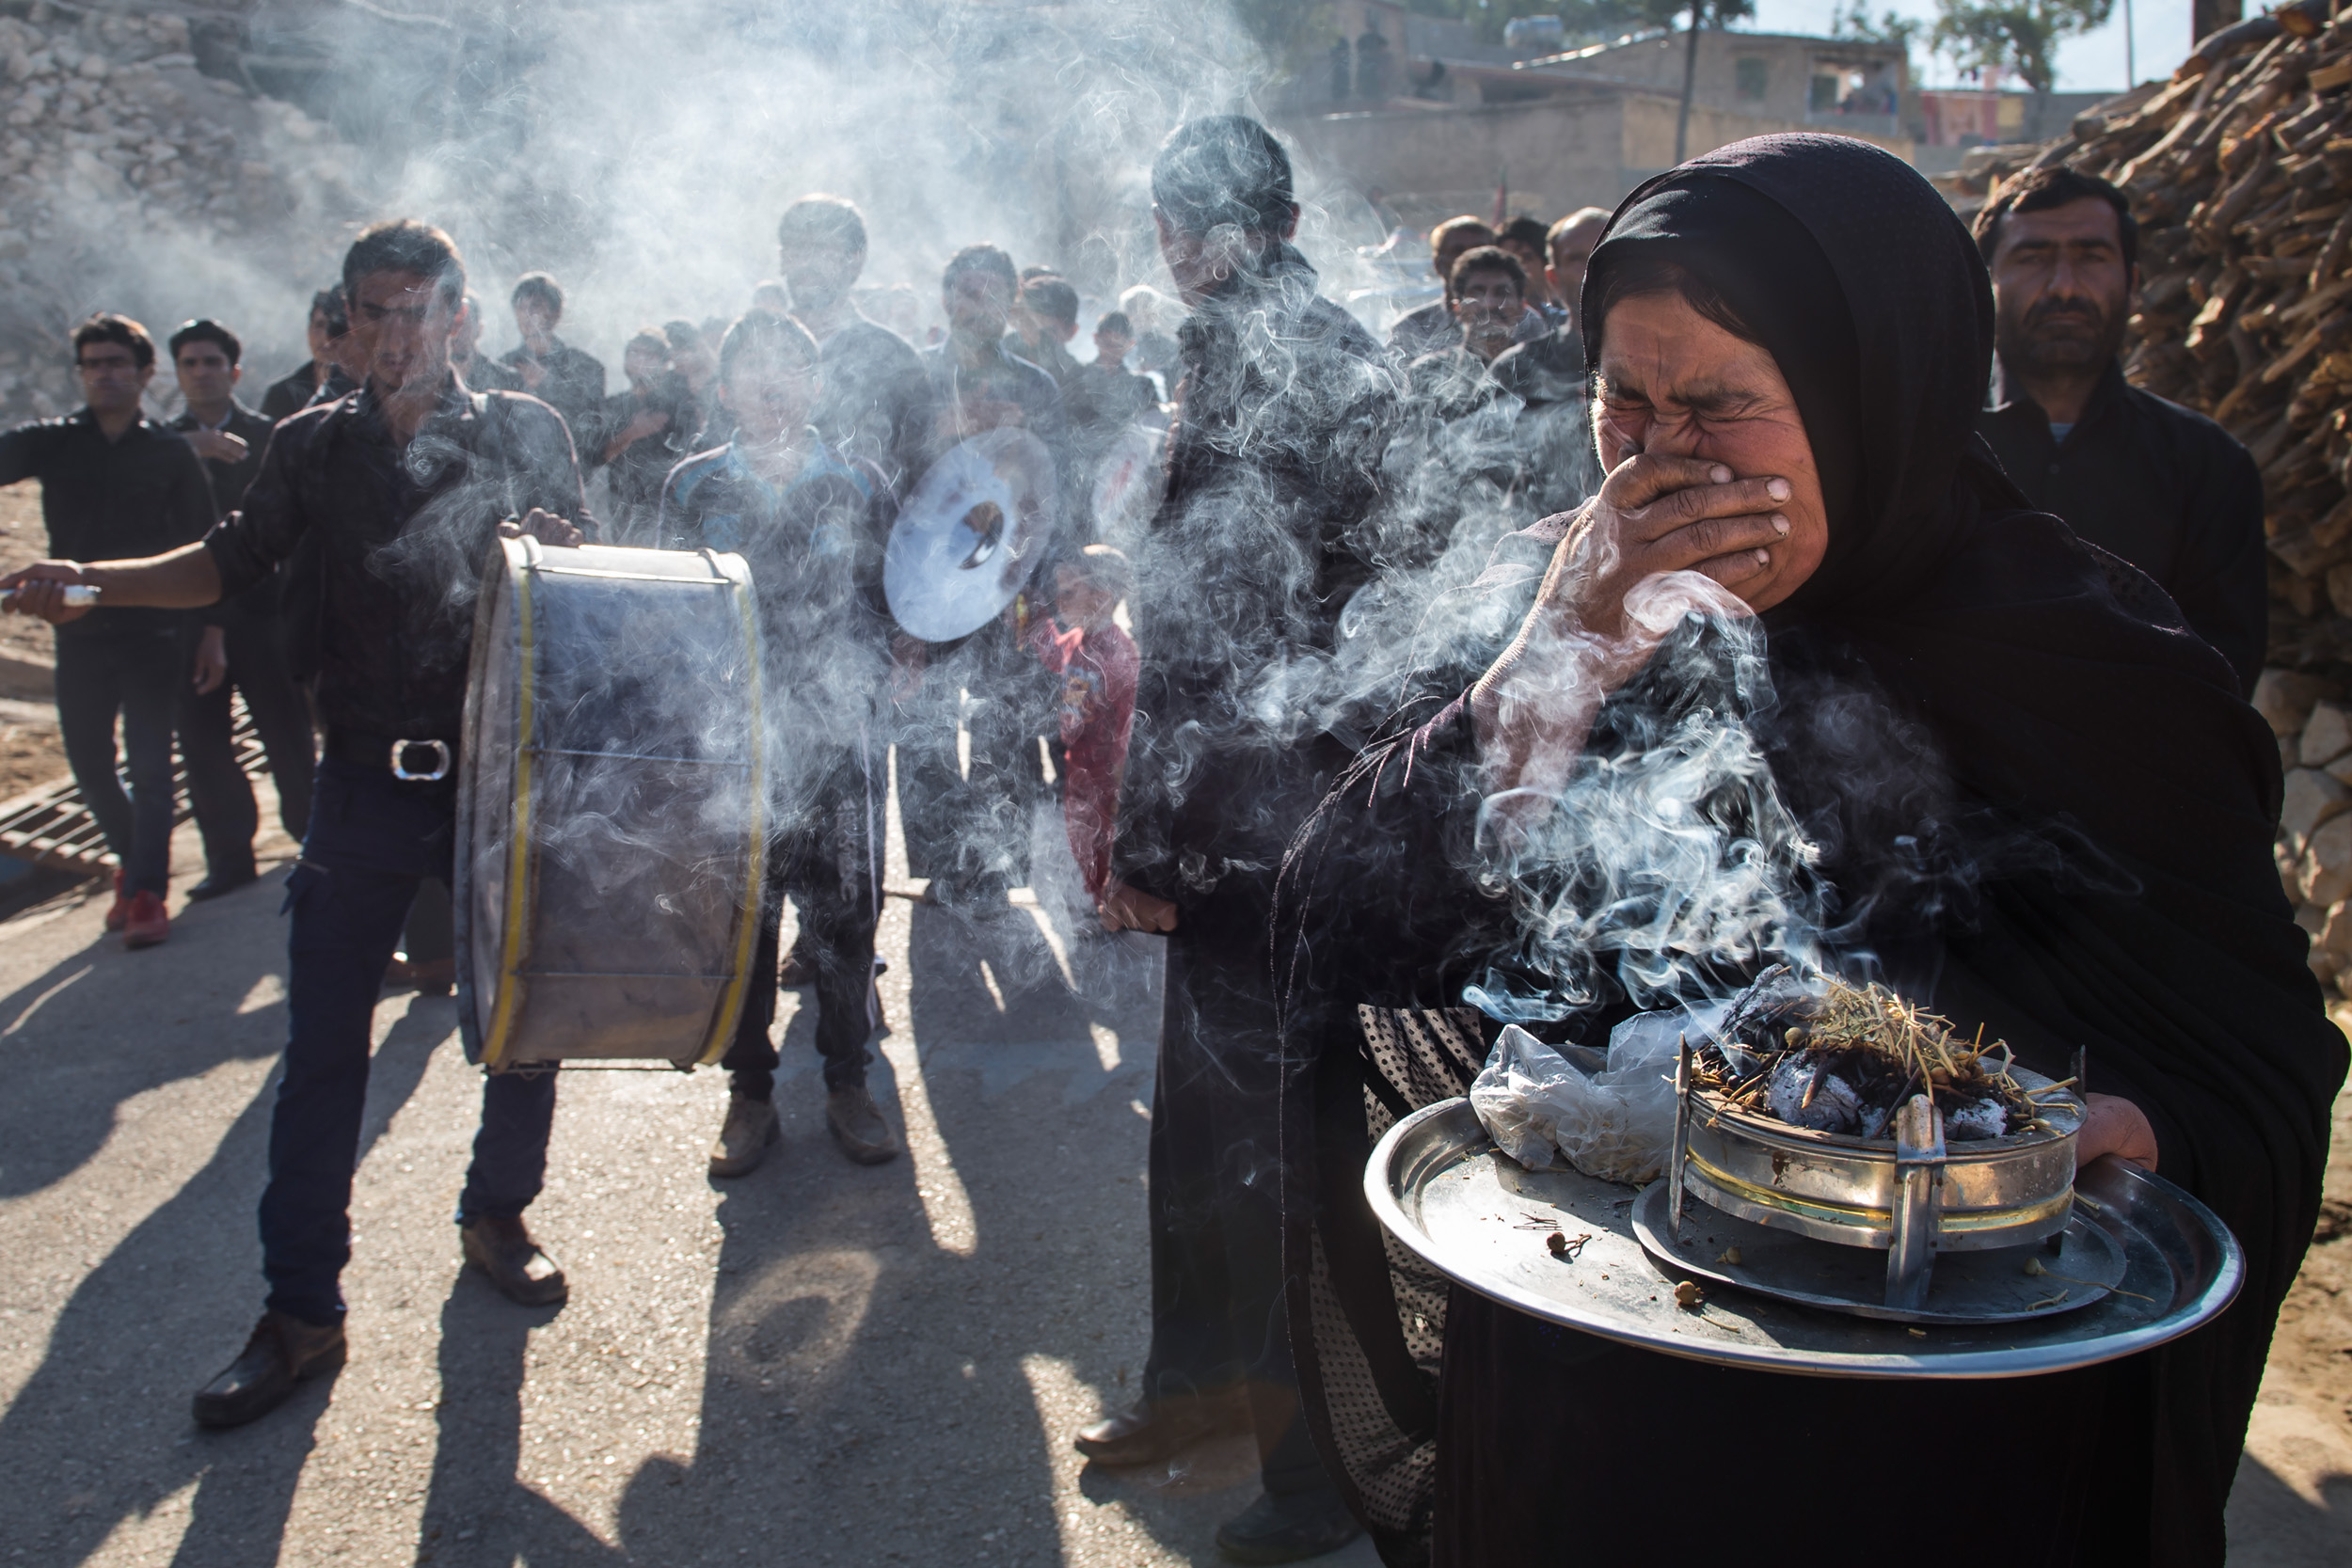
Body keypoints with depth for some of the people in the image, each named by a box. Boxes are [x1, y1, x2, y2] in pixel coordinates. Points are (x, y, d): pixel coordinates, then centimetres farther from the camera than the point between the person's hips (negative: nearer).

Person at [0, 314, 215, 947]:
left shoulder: (170, 453, 2)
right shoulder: (52, 442, 5)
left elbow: (201, 544, 3)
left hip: (153, 633, -3)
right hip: (80, 633, 3)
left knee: (149, 766, -6)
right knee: (90, 765, 11)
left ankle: (147, 891, -1)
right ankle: (134, 862, 32)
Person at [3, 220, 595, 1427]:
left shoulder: (523, 432, 3)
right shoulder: (315, 444, 9)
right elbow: (235, 561, 12)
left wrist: (547, 551, -19)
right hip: (367, 783, 1)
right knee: (322, 1047, 1)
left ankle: (496, 1217, 34)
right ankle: (301, 1309, 12)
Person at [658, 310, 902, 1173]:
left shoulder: (857, 485, 7)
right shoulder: (693, 485, 8)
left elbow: (881, 605, 10)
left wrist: (860, 680, -7)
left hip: (835, 731, 0)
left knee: (844, 910, 4)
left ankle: (848, 1084, 20)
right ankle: (750, 1093, 20)